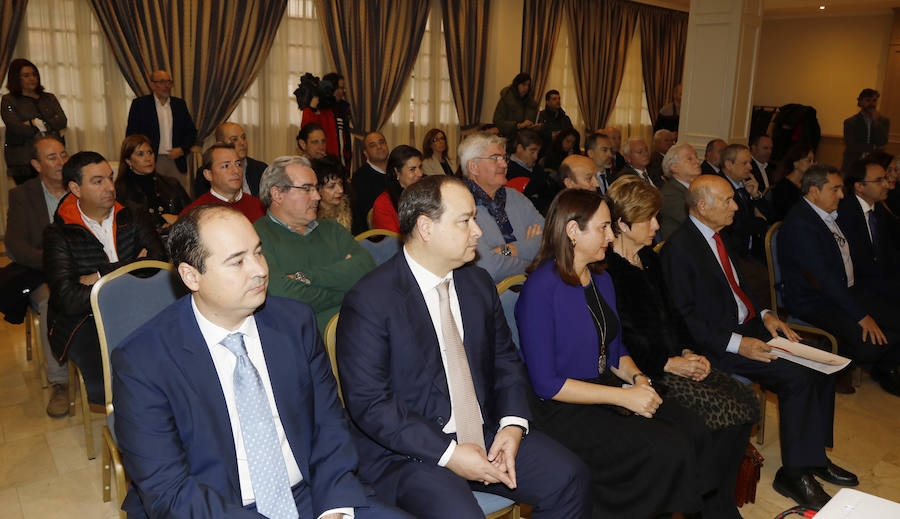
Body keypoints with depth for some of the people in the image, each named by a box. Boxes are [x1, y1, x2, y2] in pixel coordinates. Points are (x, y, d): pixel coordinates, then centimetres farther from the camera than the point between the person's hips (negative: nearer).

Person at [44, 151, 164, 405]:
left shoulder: (131, 220, 10)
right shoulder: (58, 234, 0)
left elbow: (159, 260, -6)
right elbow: (69, 300, -11)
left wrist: (102, 276, -10)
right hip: (85, 320, -2)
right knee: (104, 387, -28)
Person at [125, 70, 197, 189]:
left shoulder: (180, 104, 13)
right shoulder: (139, 104, 4)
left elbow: (192, 131, 15)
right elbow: (131, 135, 4)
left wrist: (182, 149, -1)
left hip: (176, 161, 3)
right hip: (151, 163, -3)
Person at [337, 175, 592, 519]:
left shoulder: (479, 283, 8)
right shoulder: (369, 300, -13)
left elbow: (505, 360, 13)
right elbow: (368, 403, -16)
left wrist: (513, 424, -6)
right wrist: (448, 454, -20)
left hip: (486, 435, 6)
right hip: (408, 451, -6)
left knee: (570, 478, -8)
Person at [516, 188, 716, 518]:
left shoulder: (601, 279, 9)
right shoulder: (541, 289, -17)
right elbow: (545, 384, -19)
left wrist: (637, 378, -3)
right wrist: (623, 396, -19)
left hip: (605, 388, 8)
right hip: (561, 410, -8)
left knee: (694, 433, -13)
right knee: (668, 450, -20)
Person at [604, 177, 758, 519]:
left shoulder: (649, 259, 17)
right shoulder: (606, 270, -12)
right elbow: (619, 340, -16)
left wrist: (688, 352, 4)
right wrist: (669, 363, -14)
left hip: (674, 359, 9)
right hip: (642, 372, -9)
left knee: (746, 399, -8)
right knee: (726, 411, -18)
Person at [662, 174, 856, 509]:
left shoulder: (716, 234, 10)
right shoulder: (678, 249, -18)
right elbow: (683, 318, -19)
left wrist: (764, 315, 6)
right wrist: (737, 343, -23)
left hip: (748, 326, 9)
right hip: (716, 342, -9)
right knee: (797, 377, -21)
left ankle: (814, 456, 11)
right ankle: (793, 474, -5)